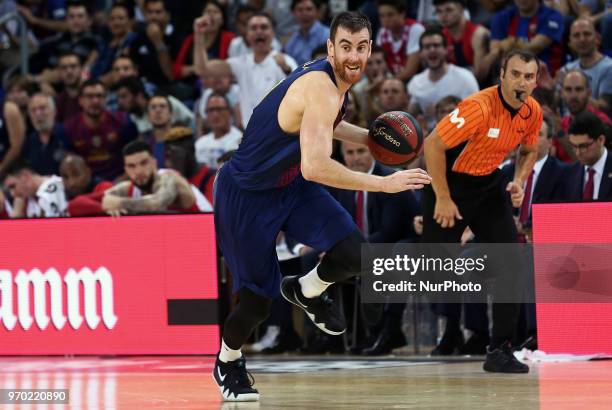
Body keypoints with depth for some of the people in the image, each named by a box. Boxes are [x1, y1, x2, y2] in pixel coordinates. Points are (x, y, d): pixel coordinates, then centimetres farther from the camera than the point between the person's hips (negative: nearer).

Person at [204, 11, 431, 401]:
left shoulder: (334, 79, -3)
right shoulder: (321, 88, -31)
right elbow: (315, 167, -42)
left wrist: (369, 137, 10)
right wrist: (384, 183, -37)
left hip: (292, 184, 7)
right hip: (247, 194, -7)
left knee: (354, 254, -13)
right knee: (258, 299, 2)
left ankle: (306, 292, 19)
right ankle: (228, 362, 32)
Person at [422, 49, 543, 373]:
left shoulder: (533, 111, -5)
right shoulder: (480, 106, -27)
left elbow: (529, 151, 16)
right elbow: (433, 145, -24)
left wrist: (519, 182, -4)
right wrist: (443, 199, -21)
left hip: (487, 185, 6)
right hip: (449, 182, -6)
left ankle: (499, 350, -2)